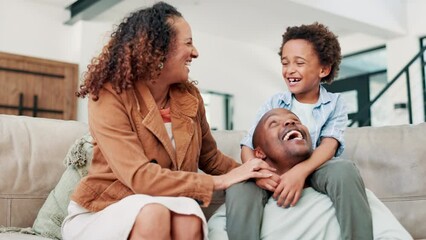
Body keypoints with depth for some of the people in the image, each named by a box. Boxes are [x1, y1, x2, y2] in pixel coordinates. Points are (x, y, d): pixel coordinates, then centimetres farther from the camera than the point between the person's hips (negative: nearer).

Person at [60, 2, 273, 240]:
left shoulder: (190, 97, 1)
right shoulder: (110, 96, -16)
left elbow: (210, 158, 15)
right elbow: (139, 177, -26)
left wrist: (253, 174, -1)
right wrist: (219, 182, -22)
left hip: (166, 209, 4)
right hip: (98, 214, -4)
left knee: (189, 216, -30)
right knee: (154, 213, -36)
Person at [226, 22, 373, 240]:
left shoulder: (334, 103, 3)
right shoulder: (274, 104, 6)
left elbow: (329, 145, -13)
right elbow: (248, 146, -1)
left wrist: (300, 171, -35)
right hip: (275, 171, 1)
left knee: (344, 170, -35)